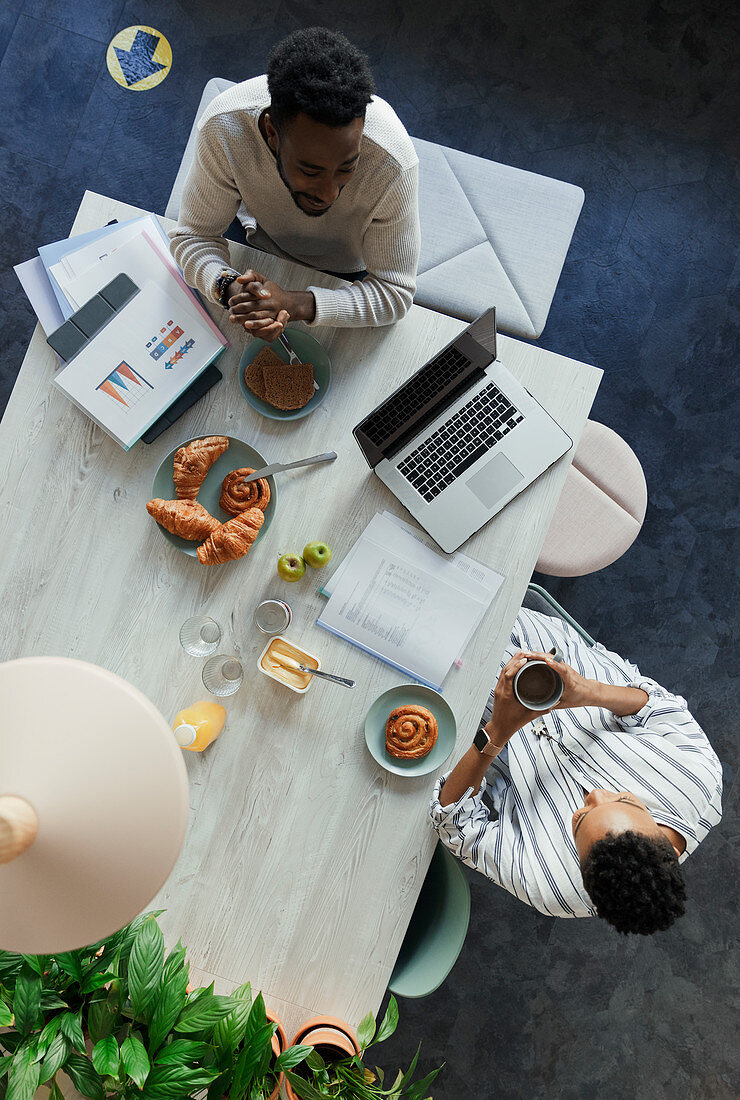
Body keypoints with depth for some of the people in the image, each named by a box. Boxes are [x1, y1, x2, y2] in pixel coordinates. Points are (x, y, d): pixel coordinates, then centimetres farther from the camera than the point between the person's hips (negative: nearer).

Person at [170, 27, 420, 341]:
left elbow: (395, 293, -32)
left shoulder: (393, 165, -40)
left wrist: (296, 304, -47)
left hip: (348, 272, 1)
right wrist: (230, 288, -48)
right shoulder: (224, 127, -36)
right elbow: (194, 234, -24)